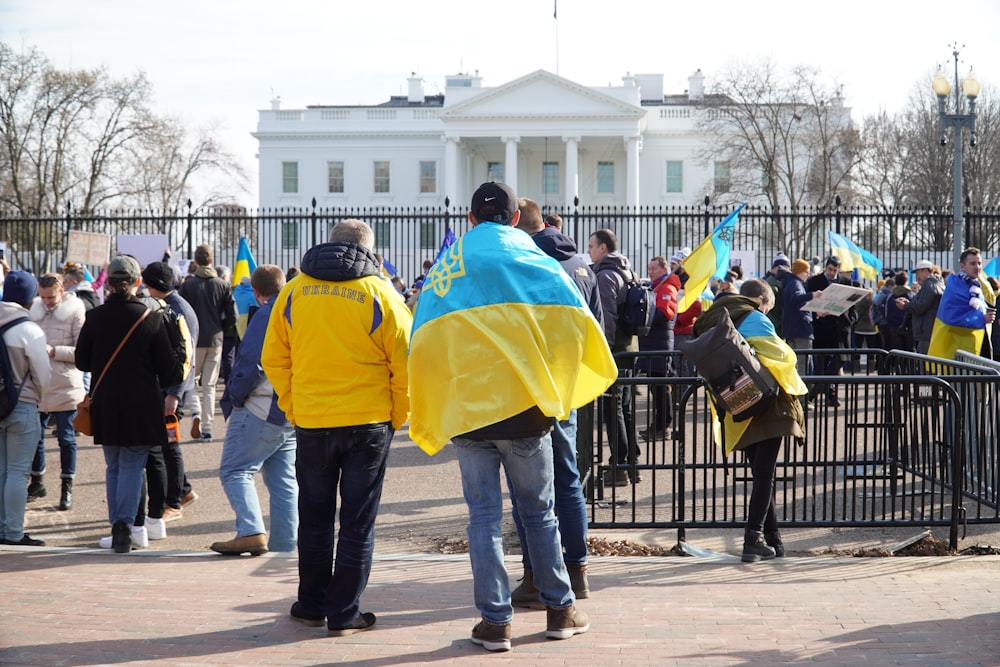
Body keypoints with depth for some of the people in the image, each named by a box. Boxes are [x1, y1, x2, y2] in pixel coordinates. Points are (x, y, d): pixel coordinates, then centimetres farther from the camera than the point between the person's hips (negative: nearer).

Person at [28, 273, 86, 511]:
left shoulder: (75, 311, -8)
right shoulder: (35, 308, 5)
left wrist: (54, 351, -21)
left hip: (65, 387, -4)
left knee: (66, 438, 4)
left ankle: (67, 487, 15)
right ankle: (37, 481, 28)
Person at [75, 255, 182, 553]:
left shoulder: (94, 317, -4)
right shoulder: (151, 319, -11)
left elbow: (82, 361, 5)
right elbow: (168, 369, -6)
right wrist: (180, 372, 15)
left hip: (105, 406, 3)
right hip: (141, 406, -3)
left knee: (113, 466, 15)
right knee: (132, 466, 3)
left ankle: (117, 526, 17)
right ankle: (124, 525, -8)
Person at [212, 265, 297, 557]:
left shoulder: (266, 315, -13)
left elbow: (250, 363, -20)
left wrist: (235, 396, -6)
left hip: (263, 410, -8)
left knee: (235, 470, -2)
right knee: (284, 480, 12)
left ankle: (251, 531, -18)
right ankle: (283, 545, 13)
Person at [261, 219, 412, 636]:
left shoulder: (293, 292, 3)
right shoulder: (380, 294, -4)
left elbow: (273, 359, 5)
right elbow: (405, 363, -5)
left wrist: (293, 408, 12)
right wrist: (396, 418, 6)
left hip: (310, 424, 2)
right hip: (369, 423, -2)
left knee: (314, 518, 16)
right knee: (358, 522, 6)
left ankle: (312, 605, 24)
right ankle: (345, 614, 8)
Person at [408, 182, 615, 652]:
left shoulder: (444, 268, 7)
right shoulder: (527, 258, -1)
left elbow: (421, 343, 7)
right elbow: (574, 319, -5)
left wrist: (433, 412, 14)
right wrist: (564, 383, 10)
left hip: (467, 412, 2)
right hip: (522, 407, -1)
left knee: (484, 517, 5)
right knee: (539, 512, 11)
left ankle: (494, 621, 3)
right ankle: (560, 610, 18)